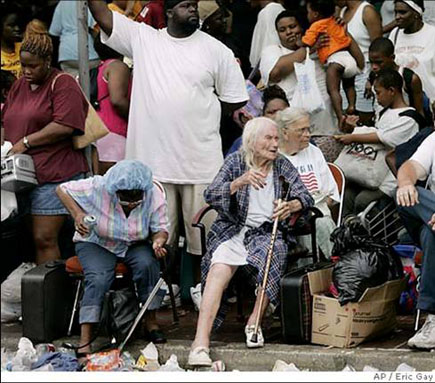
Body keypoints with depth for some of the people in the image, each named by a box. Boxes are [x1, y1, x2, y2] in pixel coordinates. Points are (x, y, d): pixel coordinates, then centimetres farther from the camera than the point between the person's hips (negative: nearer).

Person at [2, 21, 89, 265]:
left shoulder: (63, 84, -5)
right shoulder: (20, 86, 19)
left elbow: (65, 126, -16)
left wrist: (26, 142, -13)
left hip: (54, 176, -7)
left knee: (44, 239, -9)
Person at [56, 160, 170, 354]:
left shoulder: (154, 196, -18)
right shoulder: (97, 188, -24)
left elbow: (160, 229, -7)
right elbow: (62, 189, -13)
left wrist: (158, 241, -31)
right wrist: (77, 214, -29)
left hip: (135, 244, 2)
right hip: (97, 243, -2)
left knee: (147, 263, -31)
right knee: (98, 278, -30)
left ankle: (151, 321, -15)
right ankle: (85, 341, -33)